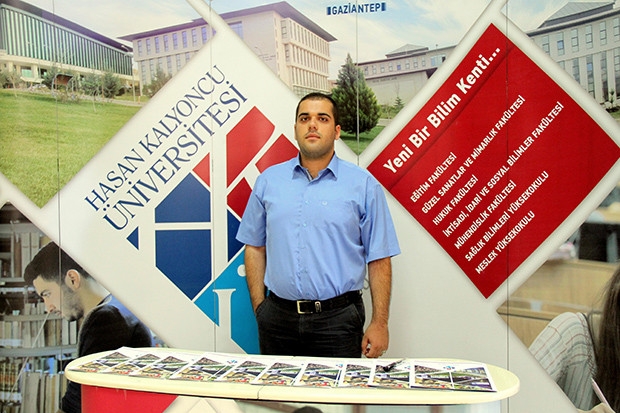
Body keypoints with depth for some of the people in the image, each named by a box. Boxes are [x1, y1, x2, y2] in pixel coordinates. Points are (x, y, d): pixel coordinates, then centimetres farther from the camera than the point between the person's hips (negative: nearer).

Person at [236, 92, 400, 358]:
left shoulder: (364, 185, 0)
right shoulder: (269, 180, 7)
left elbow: (379, 259, -1)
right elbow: (255, 247, 10)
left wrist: (379, 322, -6)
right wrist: (259, 307, 4)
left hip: (337, 319, -2)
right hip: (278, 317, 3)